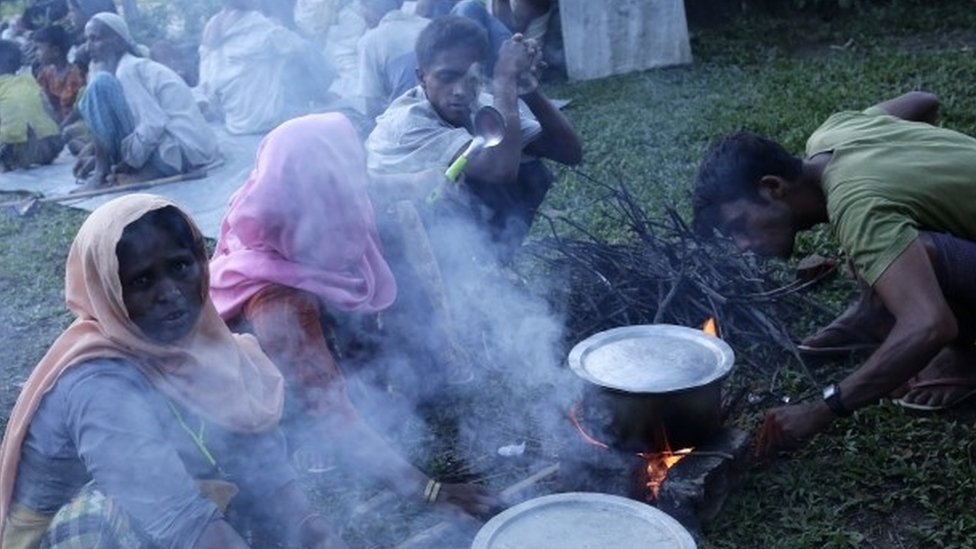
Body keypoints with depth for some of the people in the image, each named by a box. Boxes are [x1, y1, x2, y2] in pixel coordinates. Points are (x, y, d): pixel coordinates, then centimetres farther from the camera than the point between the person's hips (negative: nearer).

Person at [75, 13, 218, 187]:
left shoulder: (127, 70, -9)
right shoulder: (140, 67, 19)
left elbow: (153, 124, -20)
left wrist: (128, 164, -8)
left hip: (176, 151, -10)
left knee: (100, 83, -12)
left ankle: (102, 171, -4)